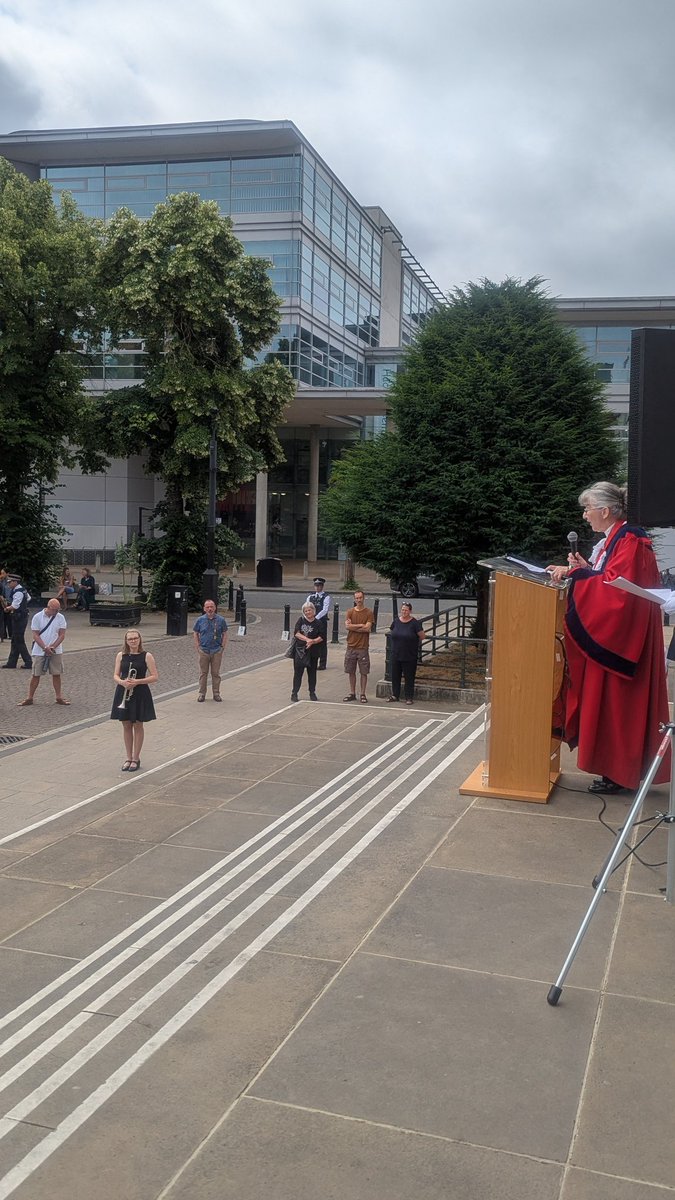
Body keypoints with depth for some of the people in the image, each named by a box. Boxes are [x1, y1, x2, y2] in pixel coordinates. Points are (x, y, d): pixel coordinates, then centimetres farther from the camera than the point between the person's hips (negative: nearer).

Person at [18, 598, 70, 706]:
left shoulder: (60, 617, -1)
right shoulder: (37, 617, -6)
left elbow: (62, 634, -3)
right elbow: (36, 635, -8)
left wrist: (53, 647, -15)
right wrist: (45, 648, -18)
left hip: (55, 651, 2)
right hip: (39, 651, -2)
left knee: (56, 674, 5)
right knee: (35, 675, 2)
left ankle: (58, 697, 15)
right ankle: (29, 698, 11)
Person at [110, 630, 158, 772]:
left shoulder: (146, 656, -6)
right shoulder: (121, 655, 3)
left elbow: (154, 677, -8)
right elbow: (115, 675, 3)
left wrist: (137, 682, -20)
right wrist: (122, 682, -19)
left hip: (140, 694, -3)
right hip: (123, 694, 3)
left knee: (138, 725, 6)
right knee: (126, 725, 9)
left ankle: (136, 758, 16)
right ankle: (129, 757, 20)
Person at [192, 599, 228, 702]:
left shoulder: (221, 620, -1)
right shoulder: (200, 620, 0)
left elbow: (224, 634, 6)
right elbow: (195, 634, 8)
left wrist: (222, 647, -1)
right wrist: (198, 647, 1)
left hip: (217, 651, 0)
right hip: (203, 650, 0)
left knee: (216, 673, 6)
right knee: (203, 673, 6)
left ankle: (216, 693, 15)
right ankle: (201, 693, 14)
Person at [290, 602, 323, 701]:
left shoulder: (318, 623, 3)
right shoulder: (300, 620, 3)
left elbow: (321, 637, -2)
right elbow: (296, 633, -7)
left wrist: (313, 641, -20)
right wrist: (307, 639, -18)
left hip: (313, 652, 1)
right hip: (299, 650, -1)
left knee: (312, 673, 9)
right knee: (298, 672, 1)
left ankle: (312, 693, 21)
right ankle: (294, 693, 7)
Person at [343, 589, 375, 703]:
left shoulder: (369, 612, -1)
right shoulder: (350, 612, 5)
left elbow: (368, 628, -13)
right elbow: (348, 626, -8)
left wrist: (353, 627, -10)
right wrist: (361, 625, -11)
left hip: (363, 647, -2)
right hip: (351, 646, 2)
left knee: (363, 672, 2)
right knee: (351, 672, 9)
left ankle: (363, 694, 10)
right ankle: (352, 693, 20)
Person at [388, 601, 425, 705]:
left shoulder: (414, 623, -11)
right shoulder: (396, 621, 2)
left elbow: (422, 636, -6)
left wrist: (414, 643, 7)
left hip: (410, 656, -4)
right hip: (396, 655, 4)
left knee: (409, 677, 3)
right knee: (395, 676, 10)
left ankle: (408, 697, 12)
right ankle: (395, 696, 22)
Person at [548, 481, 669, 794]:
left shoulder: (630, 541, -17)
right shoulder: (613, 539, 13)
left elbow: (617, 589, -25)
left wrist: (579, 573, -22)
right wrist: (583, 569, 3)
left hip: (622, 637, -10)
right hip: (605, 635, 10)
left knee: (617, 701, -2)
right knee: (606, 700, 12)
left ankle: (619, 773, 6)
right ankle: (614, 769, 19)